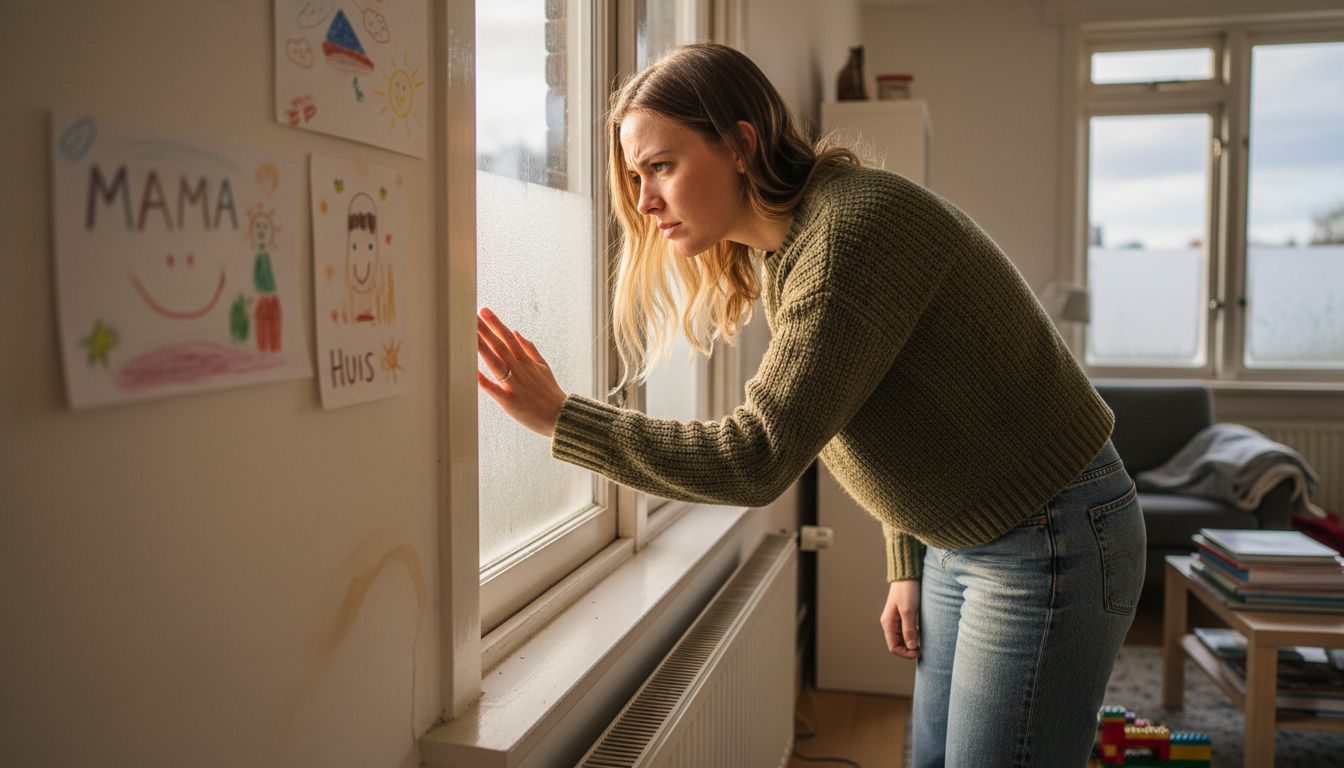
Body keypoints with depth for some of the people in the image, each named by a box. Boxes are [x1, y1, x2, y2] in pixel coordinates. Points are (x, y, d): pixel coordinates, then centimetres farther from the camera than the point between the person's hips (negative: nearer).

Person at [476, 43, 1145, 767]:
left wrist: (559, 417, -26)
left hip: (1050, 544, -9)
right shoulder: (777, 253, 4)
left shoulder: (852, 228, -27)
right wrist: (906, 567, 13)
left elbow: (757, 460, -32)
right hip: (960, 542, 9)